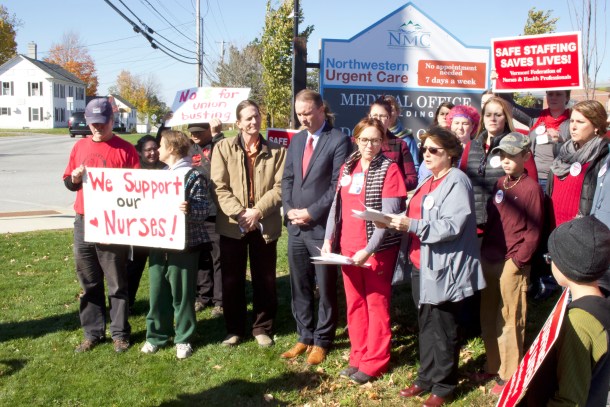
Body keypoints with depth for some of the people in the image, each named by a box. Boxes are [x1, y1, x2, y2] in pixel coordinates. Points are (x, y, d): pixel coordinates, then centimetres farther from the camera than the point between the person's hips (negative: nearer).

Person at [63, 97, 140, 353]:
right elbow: (68, 182, 16)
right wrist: (75, 178, -5)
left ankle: (120, 333, 15)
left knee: (117, 283, 4)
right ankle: (92, 333, 23)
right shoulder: (80, 146, 11)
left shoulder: (125, 149, -2)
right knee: (88, 282, 12)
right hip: (83, 222, 4)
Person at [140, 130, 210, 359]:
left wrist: (189, 209, -33)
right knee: (157, 291, 12)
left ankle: (183, 339, 17)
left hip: (183, 244, -6)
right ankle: (156, 335, 26)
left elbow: (203, 209, -14)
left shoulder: (193, 176, -8)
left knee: (182, 293, 3)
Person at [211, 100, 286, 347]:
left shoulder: (276, 151, 4)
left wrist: (258, 211, -15)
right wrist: (240, 213, -15)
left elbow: (280, 187, -3)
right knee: (232, 280, 8)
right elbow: (219, 187, -5)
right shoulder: (223, 148, 2)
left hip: (264, 225, 0)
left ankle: (262, 328, 23)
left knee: (265, 280, 8)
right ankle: (234, 329, 23)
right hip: (231, 225, 0)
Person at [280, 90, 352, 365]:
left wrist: (311, 212, -14)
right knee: (299, 287, 13)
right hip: (295, 226, 6)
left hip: (322, 226, -6)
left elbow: (338, 185, -12)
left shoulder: (339, 140, -7)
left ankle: (322, 341, 18)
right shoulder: (297, 140, 14)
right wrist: (289, 210, -1)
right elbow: (287, 179, 15)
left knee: (325, 288, 6)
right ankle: (305, 337, 26)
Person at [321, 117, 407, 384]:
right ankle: (359, 358, 26)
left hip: (378, 249, -5)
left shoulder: (388, 169, -9)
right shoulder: (347, 168, 9)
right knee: (354, 304, 12)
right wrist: (328, 239, 1)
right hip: (347, 248, 6)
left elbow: (388, 215, -15)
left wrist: (369, 250, -22)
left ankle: (374, 362, 16)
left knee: (376, 304, 5)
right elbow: (337, 206, 12)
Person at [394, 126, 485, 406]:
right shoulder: (429, 181, 16)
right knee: (426, 325, 17)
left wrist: (412, 225, -25)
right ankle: (426, 377, 30)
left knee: (443, 329, 3)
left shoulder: (456, 181, -13)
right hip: (422, 265, 9)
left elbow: (452, 226, -23)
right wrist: (400, 222, 6)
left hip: (445, 269, -9)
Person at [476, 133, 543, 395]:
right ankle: (493, 366, 28)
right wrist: (484, 251, 9)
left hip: (513, 264, -7)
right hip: (489, 260, 7)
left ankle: (509, 375, 14)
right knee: (488, 317, 14)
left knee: (510, 321, 2)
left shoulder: (531, 188, -9)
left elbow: (533, 231, -10)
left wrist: (518, 260, -13)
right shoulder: (499, 184, 11)